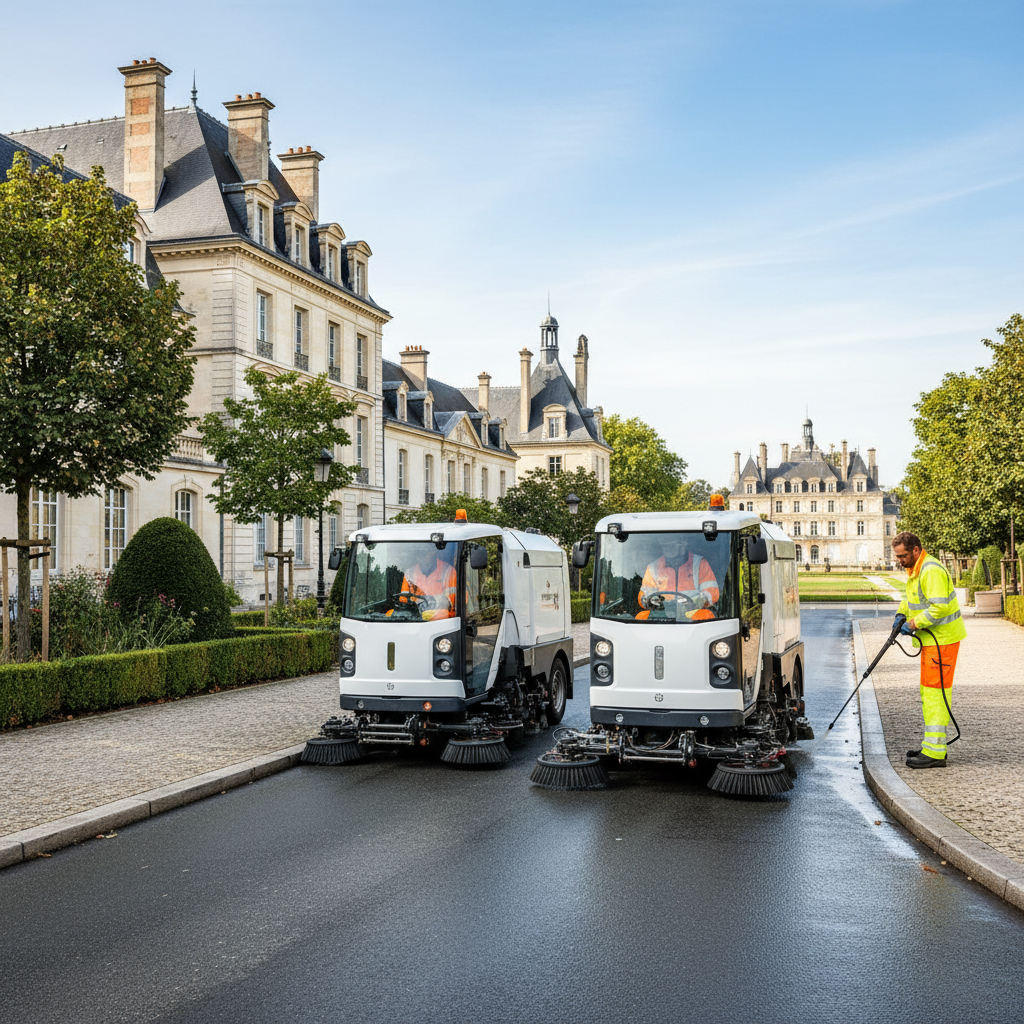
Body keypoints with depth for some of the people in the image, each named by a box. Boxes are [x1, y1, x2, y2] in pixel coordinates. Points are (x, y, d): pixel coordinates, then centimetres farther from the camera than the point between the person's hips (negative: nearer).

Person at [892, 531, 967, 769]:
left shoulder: (931, 571, -21)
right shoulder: (914, 569, 13)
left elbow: (939, 607, -28)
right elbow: (911, 596, 28)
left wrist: (914, 624, -21)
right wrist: (901, 613, 10)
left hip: (942, 639, -11)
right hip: (931, 639, 11)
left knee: (935, 692, -11)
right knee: (928, 692, 16)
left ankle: (935, 752, -9)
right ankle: (933, 745, 25)